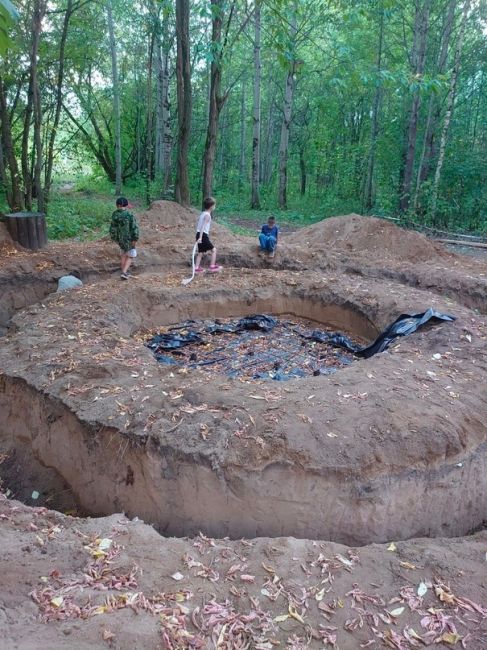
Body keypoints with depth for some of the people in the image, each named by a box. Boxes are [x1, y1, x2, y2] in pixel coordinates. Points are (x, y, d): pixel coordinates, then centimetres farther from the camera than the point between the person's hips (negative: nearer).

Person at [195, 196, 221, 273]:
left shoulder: (202, 213, 15)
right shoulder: (207, 215, -11)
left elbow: (198, 225, 20)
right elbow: (203, 226, -20)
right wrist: (200, 237, -26)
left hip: (199, 234, 9)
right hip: (203, 235, -9)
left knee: (200, 252, 13)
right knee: (214, 250, 0)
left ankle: (197, 268, 14)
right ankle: (212, 266, 0)